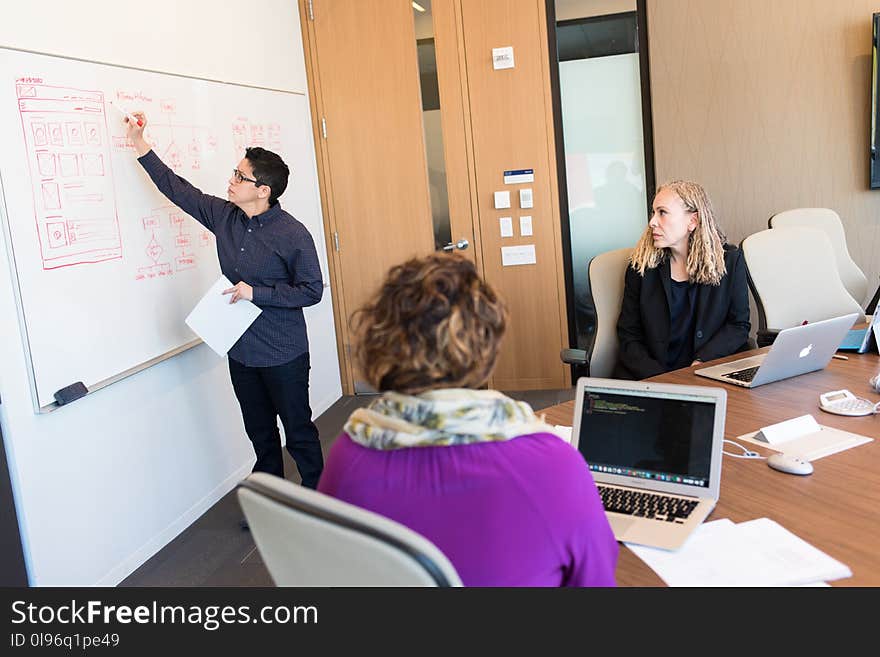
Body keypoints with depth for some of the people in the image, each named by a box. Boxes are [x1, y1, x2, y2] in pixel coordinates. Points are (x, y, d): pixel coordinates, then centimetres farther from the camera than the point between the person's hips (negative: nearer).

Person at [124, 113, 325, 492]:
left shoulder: (293, 234, -17)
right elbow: (178, 189, 10)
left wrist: (256, 293, -20)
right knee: (260, 433, 19)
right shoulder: (224, 216, 1)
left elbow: (312, 290, -15)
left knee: (298, 434, 6)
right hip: (240, 350, 6)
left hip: (283, 356, -6)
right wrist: (140, 146, 9)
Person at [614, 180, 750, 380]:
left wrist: (700, 364, -11)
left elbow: (739, 325, 5)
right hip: (650, 377, 0)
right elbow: (629, 337, 2)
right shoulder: (640, 266, 3)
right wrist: (662, 381, -13)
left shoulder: (730, 260, 4)